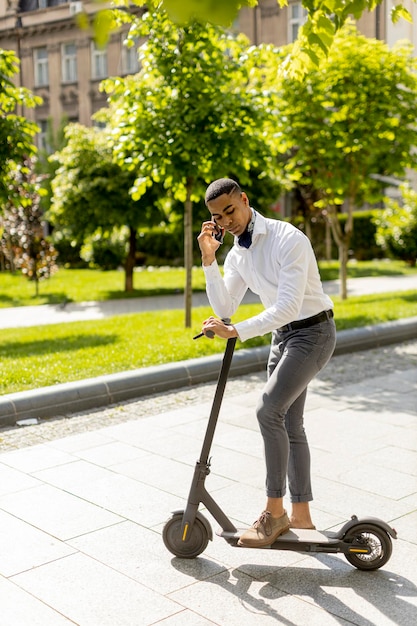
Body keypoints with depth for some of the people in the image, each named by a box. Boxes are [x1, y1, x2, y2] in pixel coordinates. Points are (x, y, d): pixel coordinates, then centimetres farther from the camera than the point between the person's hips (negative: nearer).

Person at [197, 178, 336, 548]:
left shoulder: (287, 239, -21)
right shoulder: (237, 255, 5)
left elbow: (288, 306, -29)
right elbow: (225, 309, -2)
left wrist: (236, 332, -31)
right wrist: (209, 260, -10)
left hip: (312, 332, -9)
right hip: (283, 335, 9)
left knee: (269, 411, -20)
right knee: (290, 423, 11)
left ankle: (274, 512, -9)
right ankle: (300, 513, 24)